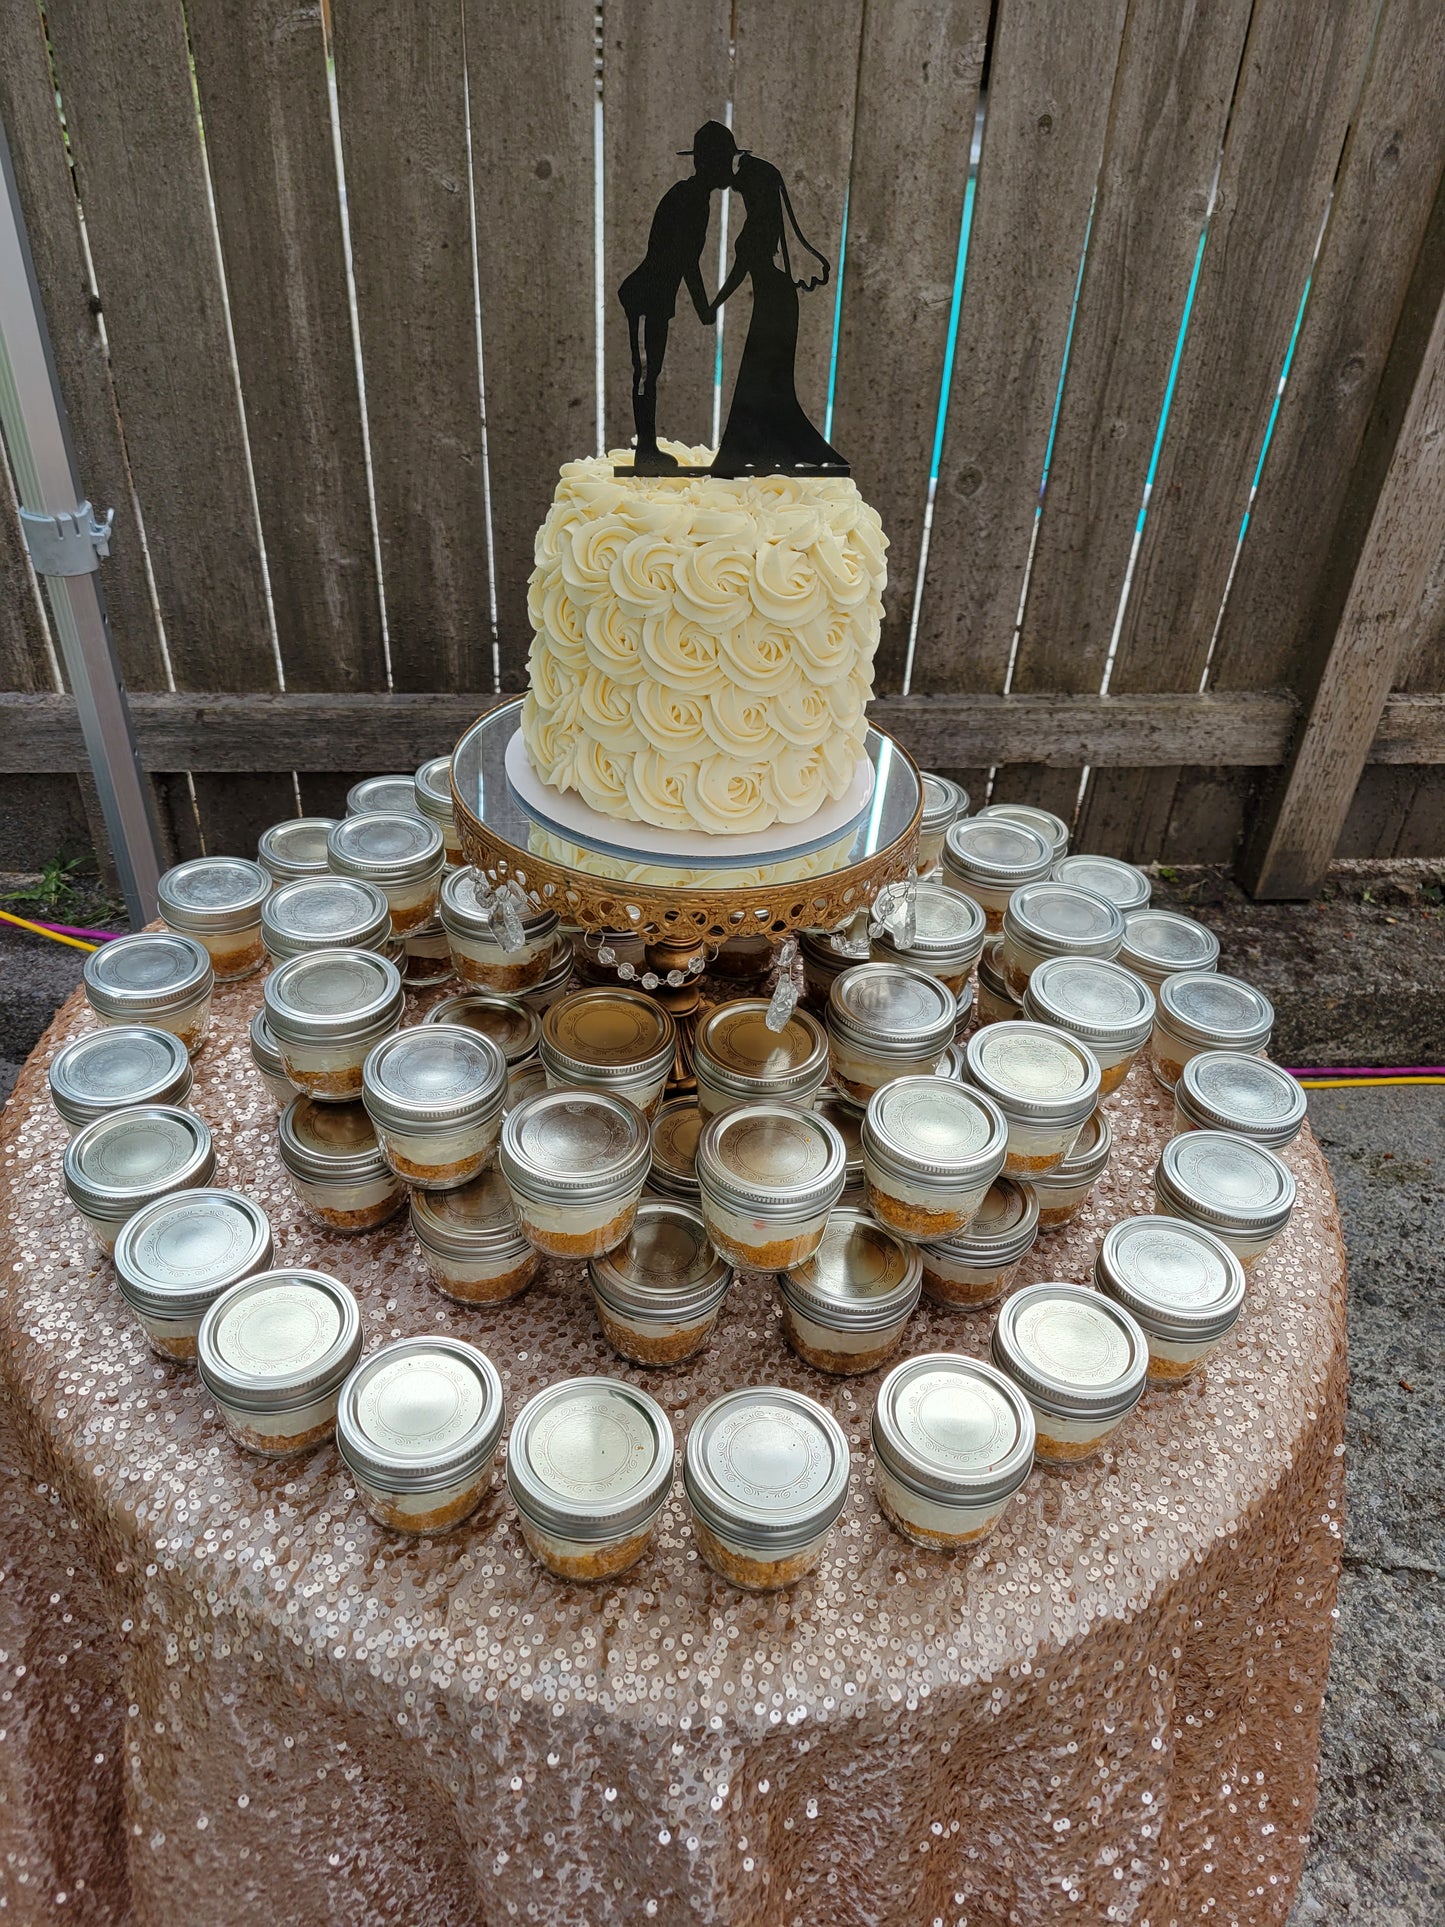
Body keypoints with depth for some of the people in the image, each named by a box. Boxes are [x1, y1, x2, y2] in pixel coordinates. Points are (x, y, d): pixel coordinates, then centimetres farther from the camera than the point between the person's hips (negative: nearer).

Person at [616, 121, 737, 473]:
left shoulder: (694, 197, 14)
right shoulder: (688, 199, -17)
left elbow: (686, 258, 19)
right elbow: (687, 261, -24)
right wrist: (705, 311, -22)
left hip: (654, 296, 10)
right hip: (646, 296, -10)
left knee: (650, 371, 12)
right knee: (646, 371, -7)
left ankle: (648, 449, 17)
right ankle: (646, 453, -4)